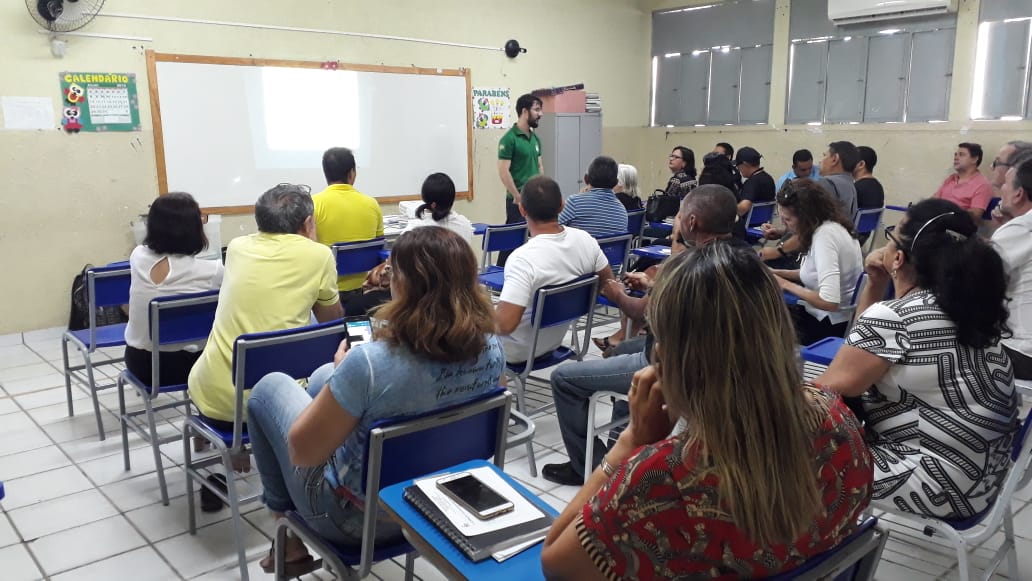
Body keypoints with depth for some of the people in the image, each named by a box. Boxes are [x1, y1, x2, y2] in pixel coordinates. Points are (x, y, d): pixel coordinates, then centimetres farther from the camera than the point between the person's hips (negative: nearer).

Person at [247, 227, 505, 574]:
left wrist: (342, 373, -9)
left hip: (358, 518, -6)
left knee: (271, 387, 16)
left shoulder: (371, 363, -35)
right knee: (322, 375, 25)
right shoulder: (491, 347, -16)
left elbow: (301, 451, -22)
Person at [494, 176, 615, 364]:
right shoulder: (584, 240, -13)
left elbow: (505, 323, -37)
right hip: (555, 340, 7)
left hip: (518, 350, -7)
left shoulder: (523, 258, -34)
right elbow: (606, 281, 4)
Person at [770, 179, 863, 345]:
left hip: (831, 325, -8)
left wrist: (786, 285, -21)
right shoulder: (829, 225, 0)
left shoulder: (825, 235, -27)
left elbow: (829, 302, -34)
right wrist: (778, 273, 4)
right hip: (828, 316, 8)